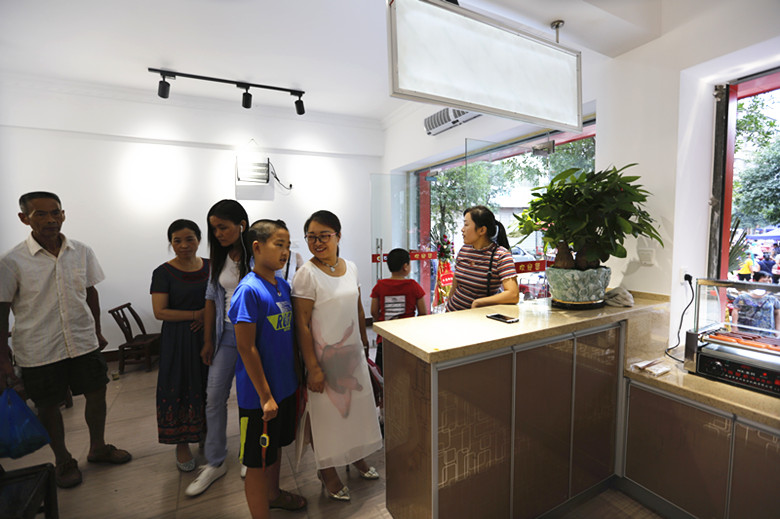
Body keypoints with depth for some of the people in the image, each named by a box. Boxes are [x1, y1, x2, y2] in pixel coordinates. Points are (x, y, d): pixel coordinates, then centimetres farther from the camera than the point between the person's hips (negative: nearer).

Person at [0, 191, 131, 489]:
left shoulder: (82, 252, -2)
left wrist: (96, 331, 14)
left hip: (83, 342, 3)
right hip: (38, 350, -3)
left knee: (97, 394, 12)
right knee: (49, 407, 13)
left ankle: (97, 448, 36)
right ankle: (63, 461, 36)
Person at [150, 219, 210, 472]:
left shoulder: (210, 267, 2)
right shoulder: (164, 273, -7)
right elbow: (160, 312, -12)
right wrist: (197, 314, -17)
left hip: (208, 335, 3)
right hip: (178, 340, -3)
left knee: (208, 387, 12)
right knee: (180, 389, 7)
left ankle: (207, 435, 33)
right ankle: (182, 444, 27)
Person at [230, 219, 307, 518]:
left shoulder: (283, 285, 2)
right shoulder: (248, 290, -21)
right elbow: (246, 348, -20)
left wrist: (296, 377, 13)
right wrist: (265, 395, -17)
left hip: (285, 385, 8)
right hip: (259, 394, -8)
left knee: (276, 445, 27)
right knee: (258, 460, 11)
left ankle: (274, 494, 50)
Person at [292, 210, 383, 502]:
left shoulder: (350, 267, 2)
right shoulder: (307, 274, -15)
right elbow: (302, 324, -16)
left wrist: (365, 343, 15)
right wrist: (312, 367, -17)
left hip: (352, 352, 6)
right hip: (324, 355, -5)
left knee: (356, 404, 19)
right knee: (324, 411, 10)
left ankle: (357, 457, 45)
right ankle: (327, 472, 35)